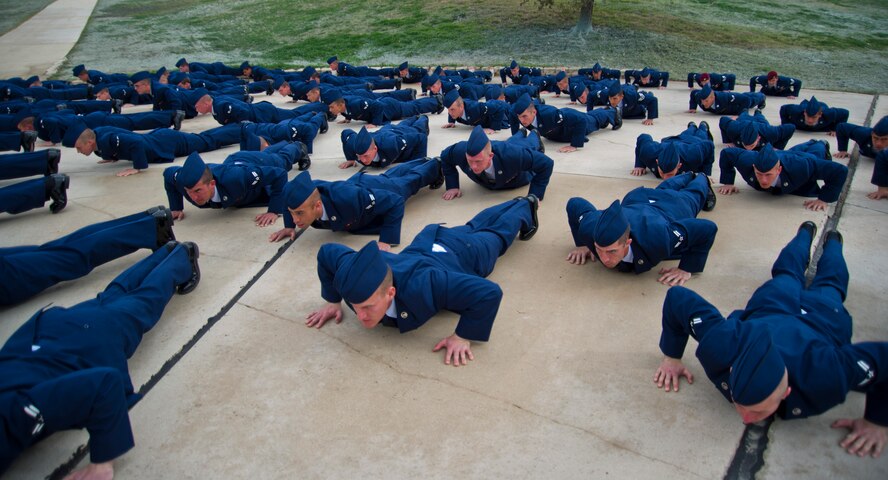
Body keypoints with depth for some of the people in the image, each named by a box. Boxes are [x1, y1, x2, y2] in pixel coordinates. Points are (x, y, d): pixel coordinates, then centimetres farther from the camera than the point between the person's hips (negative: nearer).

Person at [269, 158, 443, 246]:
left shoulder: (346, 199, -54)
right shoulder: (308, 191, -38)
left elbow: (395, 202, -46)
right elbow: (290, 192, -11)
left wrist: (386, 241, -51)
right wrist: (289, 226, -17)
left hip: (382, 192, -5)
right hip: (355, 182, 5)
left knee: (411, 179, 29)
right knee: (389, 175, 36)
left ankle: (436, 166, 61)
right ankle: (427, 162, 66)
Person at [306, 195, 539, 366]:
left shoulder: (420, 287, -55)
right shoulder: (351, 272, -40)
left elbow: (489, 292, -54)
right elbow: (326, 252, -18)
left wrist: (464, 337, -50)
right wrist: (333, 301, -17)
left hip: (465, 253, -5)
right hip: (426, 243, 5)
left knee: (498, 233, 29)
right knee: (472, 227, 36)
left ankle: (526, 208, 61)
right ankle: (520, 203, 65)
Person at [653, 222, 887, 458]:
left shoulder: (825, 375, -55)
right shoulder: (720, 345, -51)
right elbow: (677, 296, -37)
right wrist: (671, 357, -31)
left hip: (823, 318, -1)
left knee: (829, 282, 40)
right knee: (786, 272, 40)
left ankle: (832, 241, 68)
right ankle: (807, 232, 68)